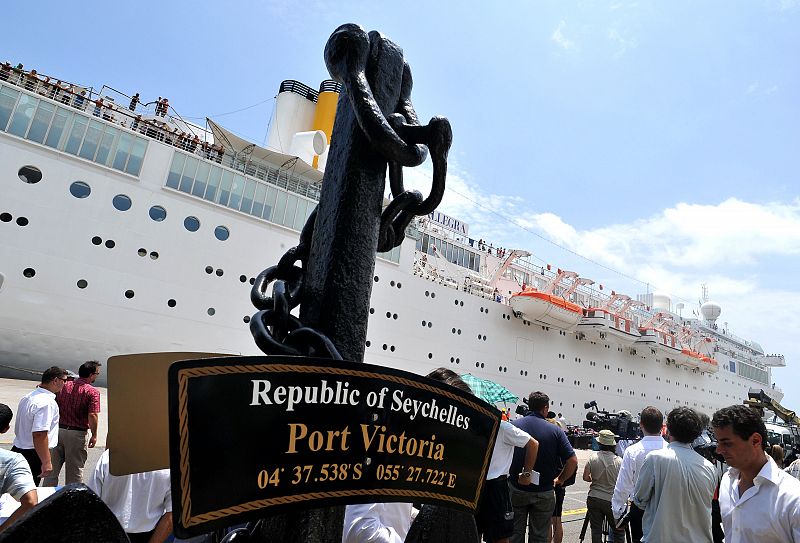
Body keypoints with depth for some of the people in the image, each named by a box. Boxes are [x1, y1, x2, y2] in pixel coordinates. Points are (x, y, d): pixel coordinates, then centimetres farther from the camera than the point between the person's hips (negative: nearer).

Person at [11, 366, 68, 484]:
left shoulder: (28, 396, 8)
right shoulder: (46, 402, -23)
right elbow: (39, 435, -28)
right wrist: (46, 462, -25)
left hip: (18, 449, 9)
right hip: (32, 456, -9)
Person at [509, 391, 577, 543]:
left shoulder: (513, 425, -7)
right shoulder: (555, 430, -8)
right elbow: (572, 460, -11)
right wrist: (560, 479, 4)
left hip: (516, 489, 1)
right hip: (544, 493, 0)